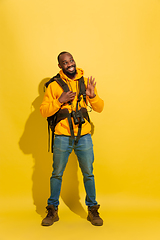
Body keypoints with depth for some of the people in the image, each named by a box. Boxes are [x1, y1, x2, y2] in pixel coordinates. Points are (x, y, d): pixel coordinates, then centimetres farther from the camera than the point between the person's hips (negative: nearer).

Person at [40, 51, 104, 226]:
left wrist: (93, 96, -14)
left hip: (84, 136, 1)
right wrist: (59, 101, -16)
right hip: (62, 137, -1)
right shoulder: (54, 85, 2)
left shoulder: (85, 82, 7)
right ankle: (53, 210, 24)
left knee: (88, 173, 8)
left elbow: (99, 108, 6)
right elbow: (43, 111, -2)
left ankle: (92, 210, 24)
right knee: (57, 174, 8)